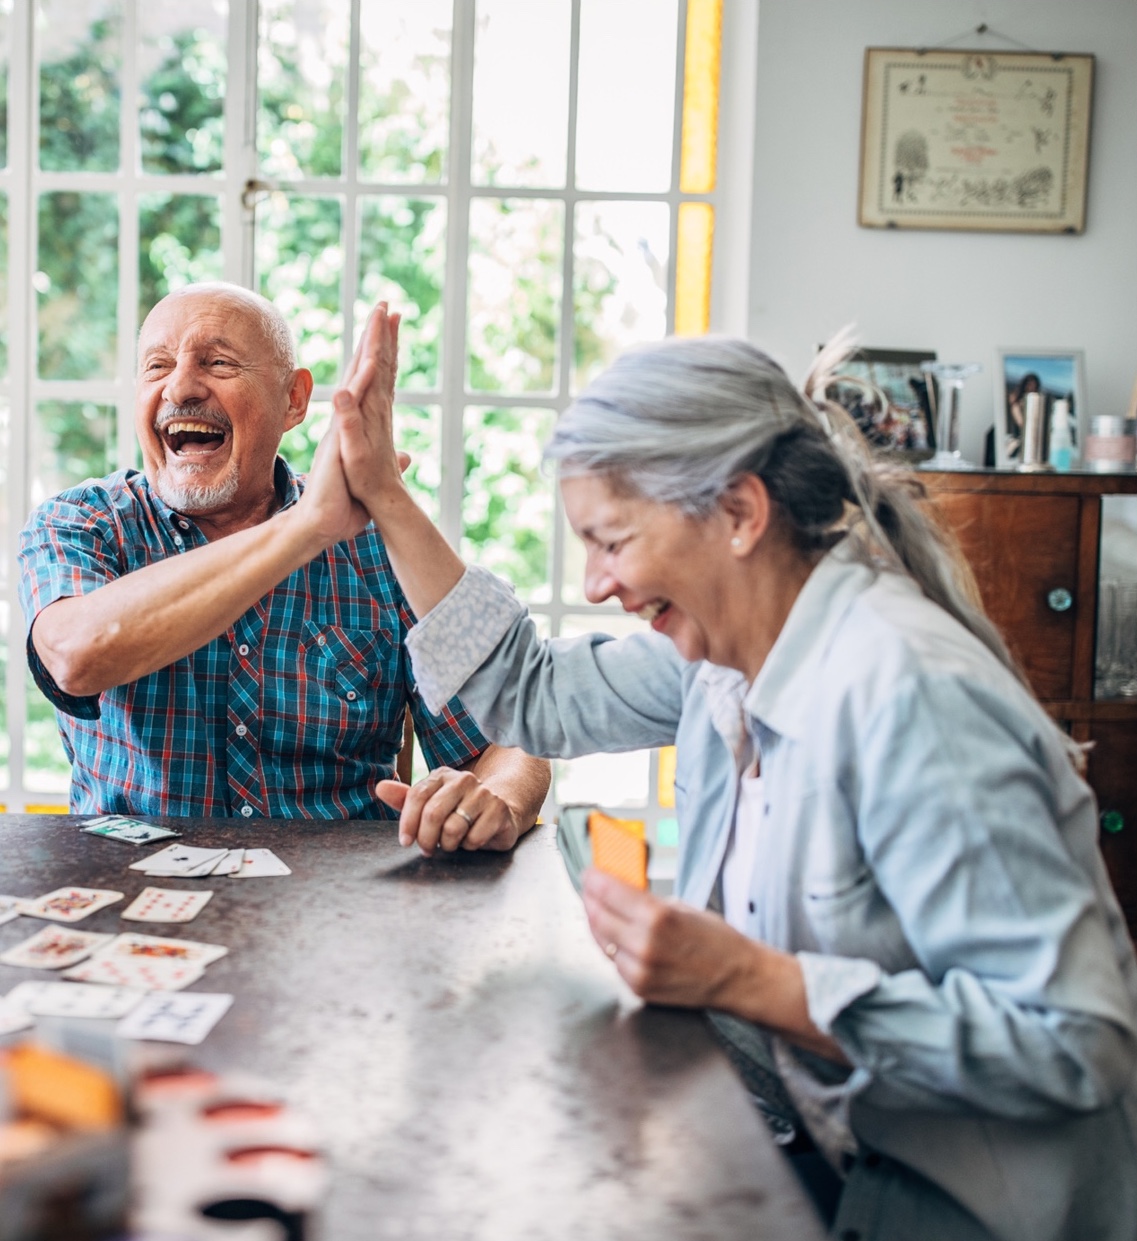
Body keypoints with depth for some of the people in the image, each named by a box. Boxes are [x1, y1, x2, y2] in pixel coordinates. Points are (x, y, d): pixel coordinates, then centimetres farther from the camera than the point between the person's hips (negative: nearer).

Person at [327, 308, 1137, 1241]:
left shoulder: (909, 699, -27)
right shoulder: (722, 648, -1)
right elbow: (531, 695, 15)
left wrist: (750, 980, -29)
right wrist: (383, 495, 11)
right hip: (821, 1154, 7)